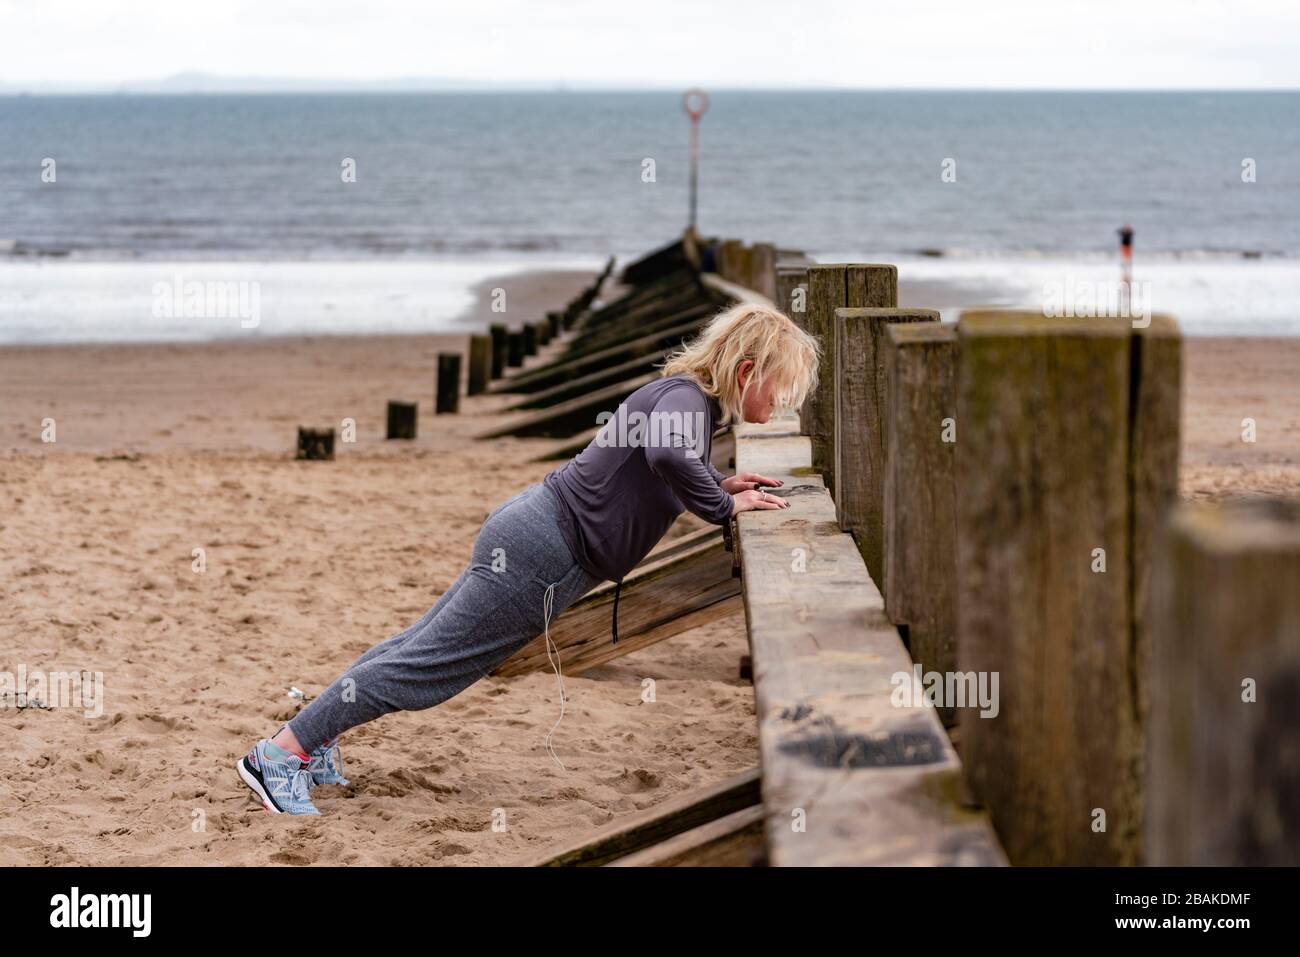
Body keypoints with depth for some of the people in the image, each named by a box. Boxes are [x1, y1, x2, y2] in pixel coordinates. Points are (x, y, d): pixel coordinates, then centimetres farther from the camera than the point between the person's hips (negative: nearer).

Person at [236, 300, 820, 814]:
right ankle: (280, 753, 0)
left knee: (424, 644, 16)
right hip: (540, 555, -10)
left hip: (530, 533, 10)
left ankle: (313, 738, 24)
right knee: (423, 666, -4)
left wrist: (718, 487, 14)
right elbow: (666, 453, -40)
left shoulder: (695, 400, 13)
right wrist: (722, 507, -25)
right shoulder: (686, 396, -17)